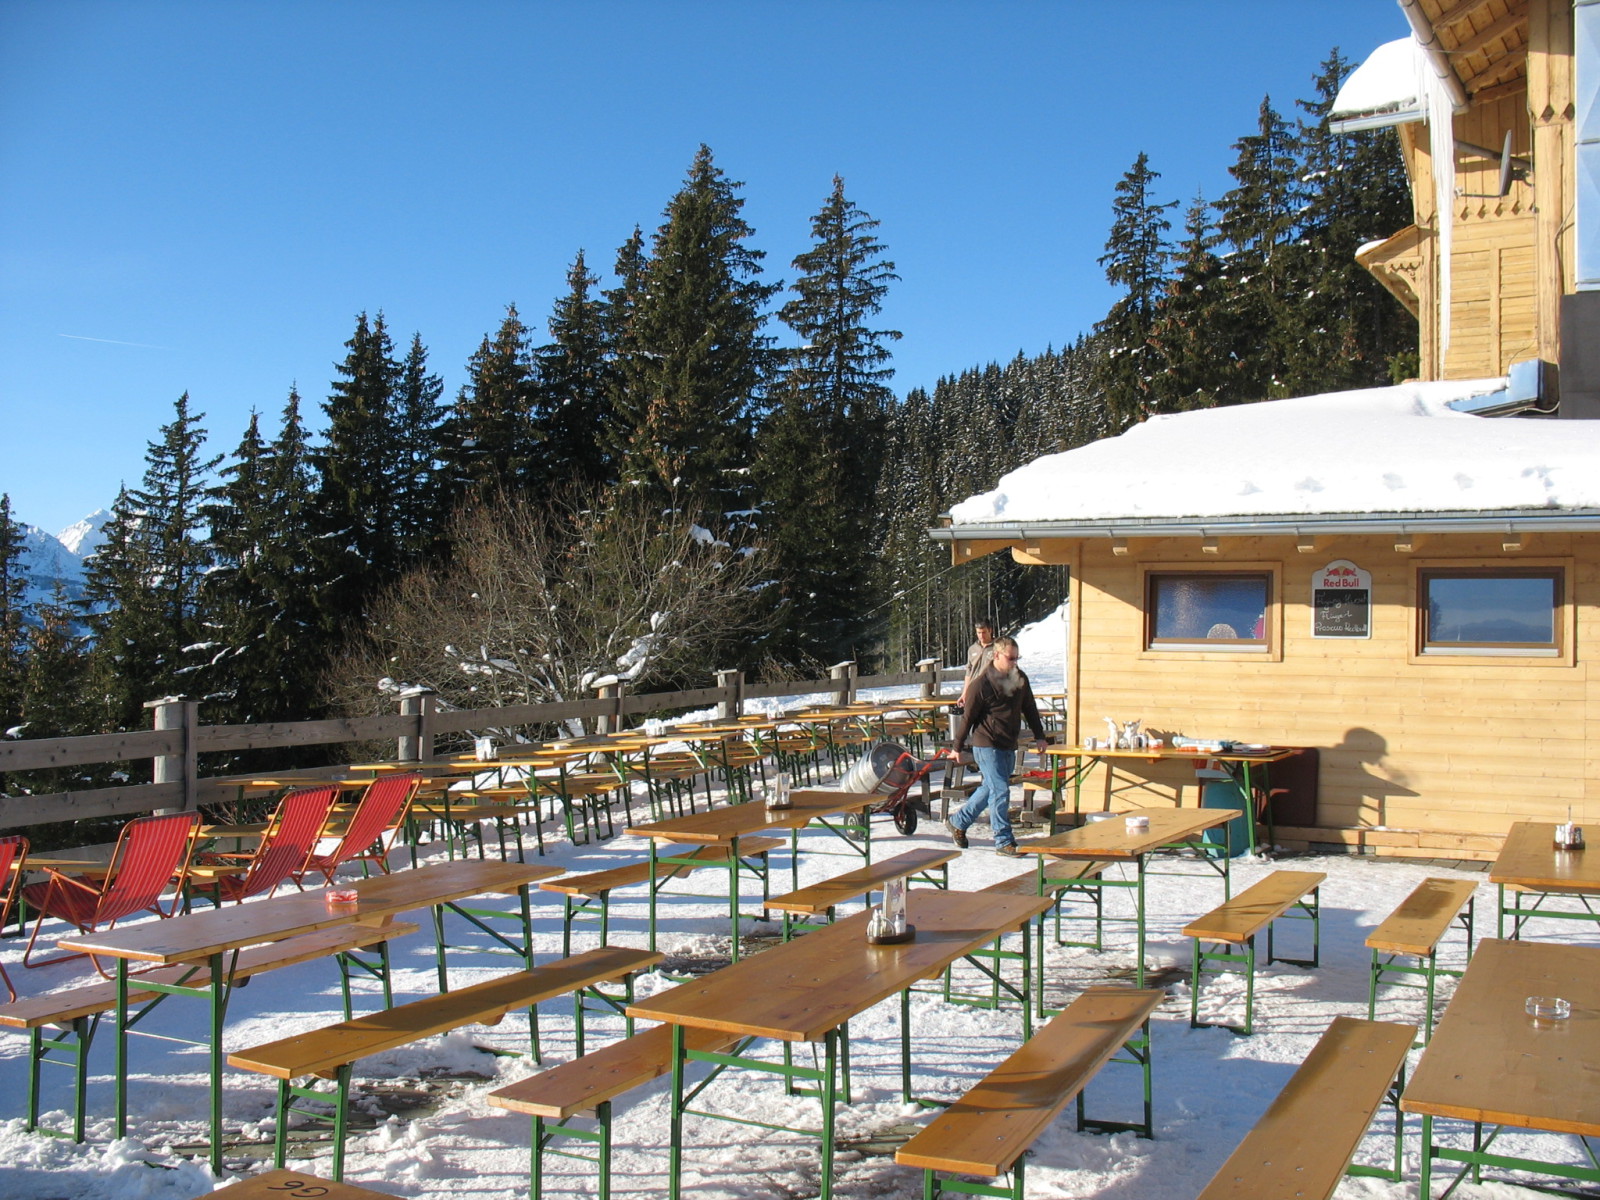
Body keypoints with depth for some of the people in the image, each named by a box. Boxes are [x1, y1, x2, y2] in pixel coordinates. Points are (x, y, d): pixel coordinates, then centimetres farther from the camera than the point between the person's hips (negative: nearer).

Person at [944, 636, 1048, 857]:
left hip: (1009, 747, 7)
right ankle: (1004, 842, -2)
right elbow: (968, 717, -6)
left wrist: (1039, 736, 14)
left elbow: (1029, 709, 18)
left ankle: (957, 822, 31)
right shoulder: (982, 684, -13)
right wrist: (958, 747, 0)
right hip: (987, 746, -7)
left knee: (990, 788, 16)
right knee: (1000, 792, -10)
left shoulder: (1021, 679, 6)